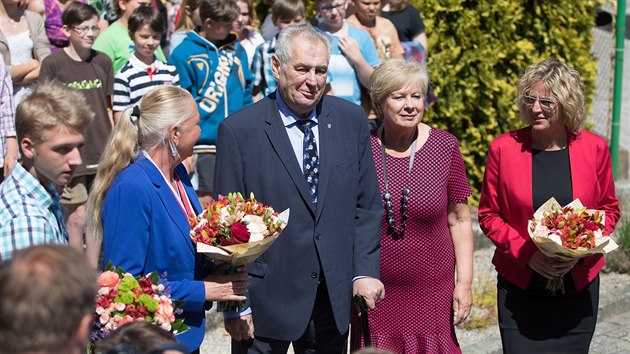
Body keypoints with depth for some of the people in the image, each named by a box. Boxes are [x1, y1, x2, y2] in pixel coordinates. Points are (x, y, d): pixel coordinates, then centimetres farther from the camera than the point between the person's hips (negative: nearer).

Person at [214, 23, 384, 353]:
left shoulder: (351, 119, 3)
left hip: (335, 297, 3)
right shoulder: (239, 130, -8)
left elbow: (366, 204, 7)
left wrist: (366, 270, -2)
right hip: (266, 298, -3)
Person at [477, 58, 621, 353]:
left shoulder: (594, 148, -3)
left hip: (579, 285, 1)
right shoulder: (503, 149, -6)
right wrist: (527, 254, -14)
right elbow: (488, 215, 0)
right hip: (520, 288, -1)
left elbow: (609, 209, 6)